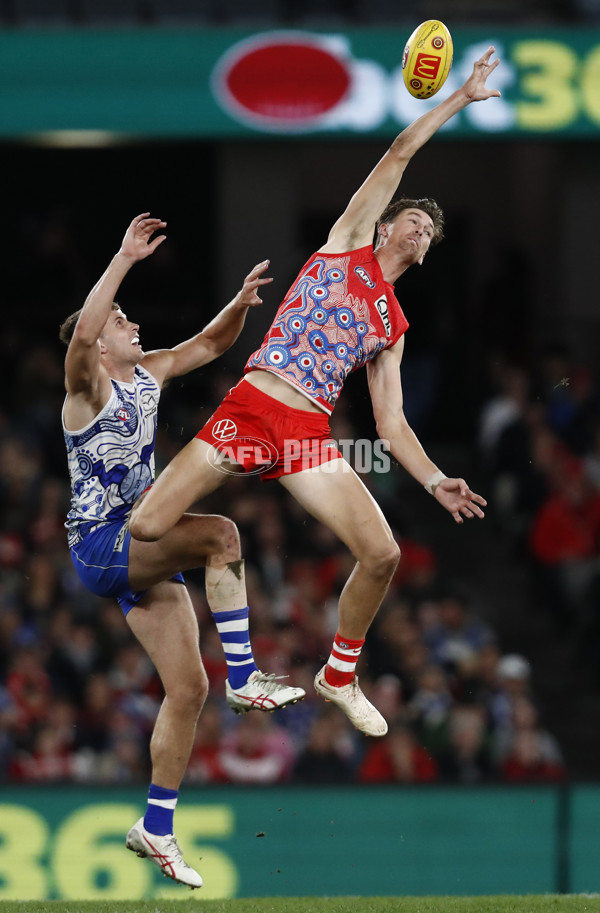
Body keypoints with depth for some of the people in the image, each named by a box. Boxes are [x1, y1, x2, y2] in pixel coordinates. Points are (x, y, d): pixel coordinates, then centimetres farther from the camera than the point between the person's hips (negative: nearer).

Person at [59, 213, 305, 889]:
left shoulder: (148, 374, 11)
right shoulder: (88, 389, -11)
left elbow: (211, 343, 17)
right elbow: (81, 333, -32)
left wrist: (241, 302, -4)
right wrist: (126, 259, -35)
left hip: (141, 550, 8)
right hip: (98, 546, -8)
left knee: (187, 689, 2)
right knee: (221, 534, -30)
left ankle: (156, 827, 9)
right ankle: (243, 679, -26)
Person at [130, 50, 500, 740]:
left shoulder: (393, 326, 22)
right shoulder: (350, 240, 13)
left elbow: (391, 423, 17)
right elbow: (401, 153, 11)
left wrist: (435, 481, 3)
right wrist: (461, 97, 13)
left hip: (309, 437, 4)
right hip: (250, 408, -4)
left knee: (381, 554, -11)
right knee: (143, 530, -17)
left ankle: (339, 676, 12)